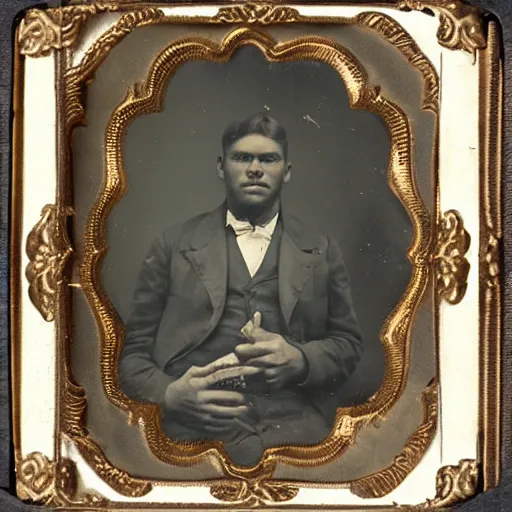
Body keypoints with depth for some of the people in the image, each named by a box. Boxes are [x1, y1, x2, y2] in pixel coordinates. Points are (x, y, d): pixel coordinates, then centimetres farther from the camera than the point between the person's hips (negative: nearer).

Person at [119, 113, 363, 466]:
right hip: (197, 429, -1)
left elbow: (349, 343, 18)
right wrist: (166, 392, -10)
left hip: (293, 428, 2)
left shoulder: (322, 251, 18)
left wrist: (300, 360, -5)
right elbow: (135, 348, 12)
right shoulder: (173, 245, 14)